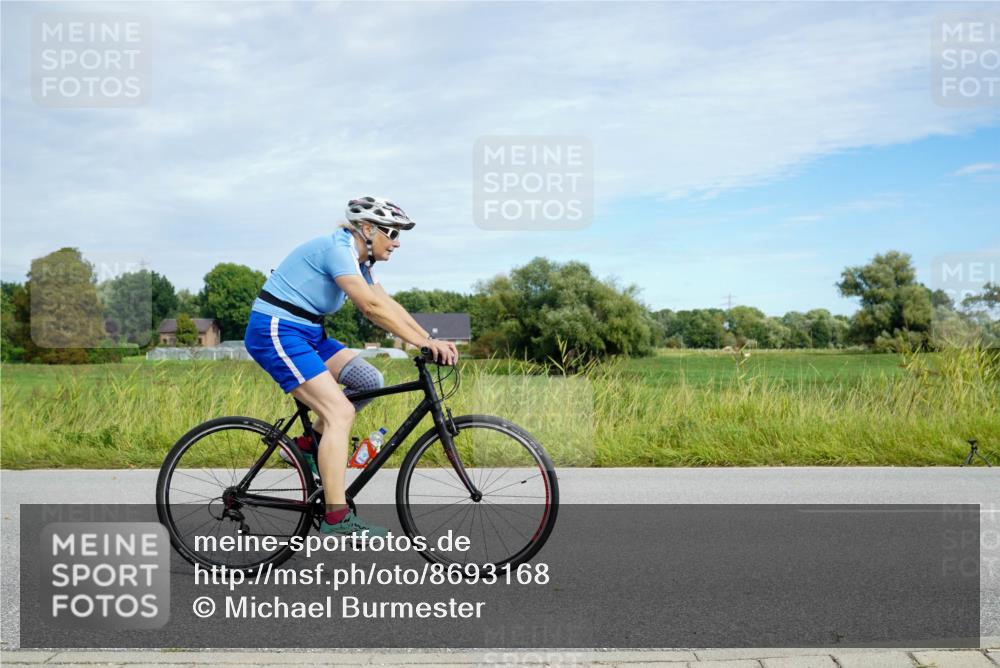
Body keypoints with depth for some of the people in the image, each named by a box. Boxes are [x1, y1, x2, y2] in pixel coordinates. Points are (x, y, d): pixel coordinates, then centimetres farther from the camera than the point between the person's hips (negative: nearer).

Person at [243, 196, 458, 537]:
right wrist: (425, 343, -27)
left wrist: (431, 340, -6)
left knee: (369, 380, 0)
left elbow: (389, 306, 6)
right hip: (275, 332, -10)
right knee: (340, 412, -18)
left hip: (306, 333, 10)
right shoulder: (337, 248, -19)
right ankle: (336, 520, -17)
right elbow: (372, 307, -28)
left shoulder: (357, 259, 11)